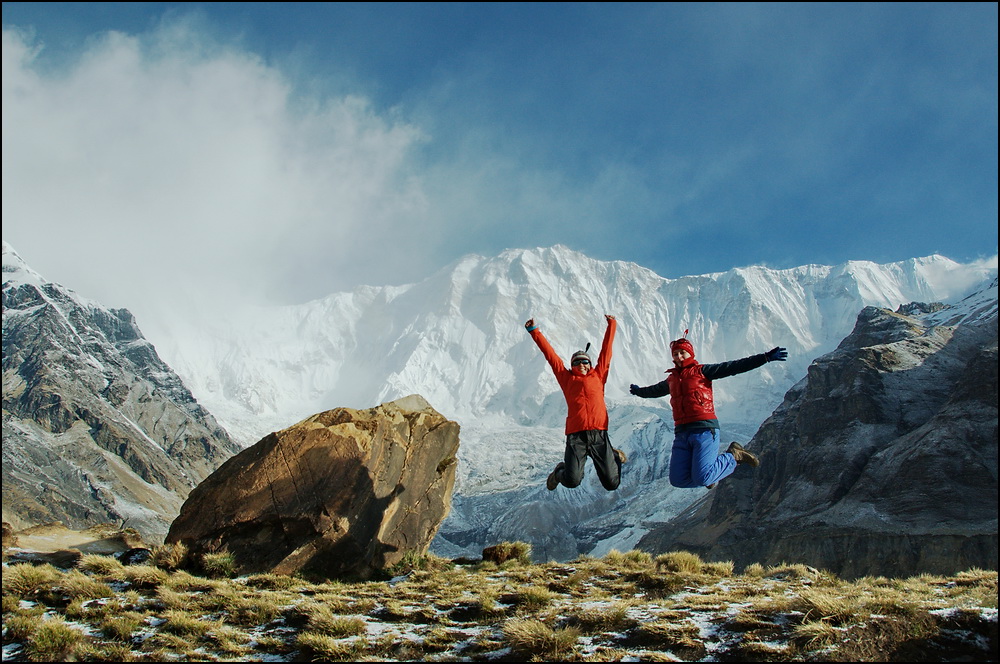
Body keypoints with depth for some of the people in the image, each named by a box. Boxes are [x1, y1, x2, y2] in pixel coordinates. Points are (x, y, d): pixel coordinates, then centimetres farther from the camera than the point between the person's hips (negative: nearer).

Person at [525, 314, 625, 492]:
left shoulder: (598, 376, 17)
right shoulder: (567, 379, 14)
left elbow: (606, 351, 24)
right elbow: (550, 354, 17)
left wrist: (611, 325, 31)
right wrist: (534, 331, 21)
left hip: (599, 434, 1)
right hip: (576, 436, -1)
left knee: (611, 484, 2)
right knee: (572, 482, -13)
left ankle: (615, 457, 37)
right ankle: (561, 472, 25)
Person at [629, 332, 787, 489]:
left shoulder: (701, 371, 5)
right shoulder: (671, 379, 21)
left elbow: (734, 367, -2)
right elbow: (654, 390, 45)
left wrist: (766, 357, -10)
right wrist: (639, 391, 64)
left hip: (704, 430, -6)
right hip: (681, 433, 6)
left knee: (702, 478, -18)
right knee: (678, 480, -5)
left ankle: (734, 456, 8)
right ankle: (708, 473, 24)